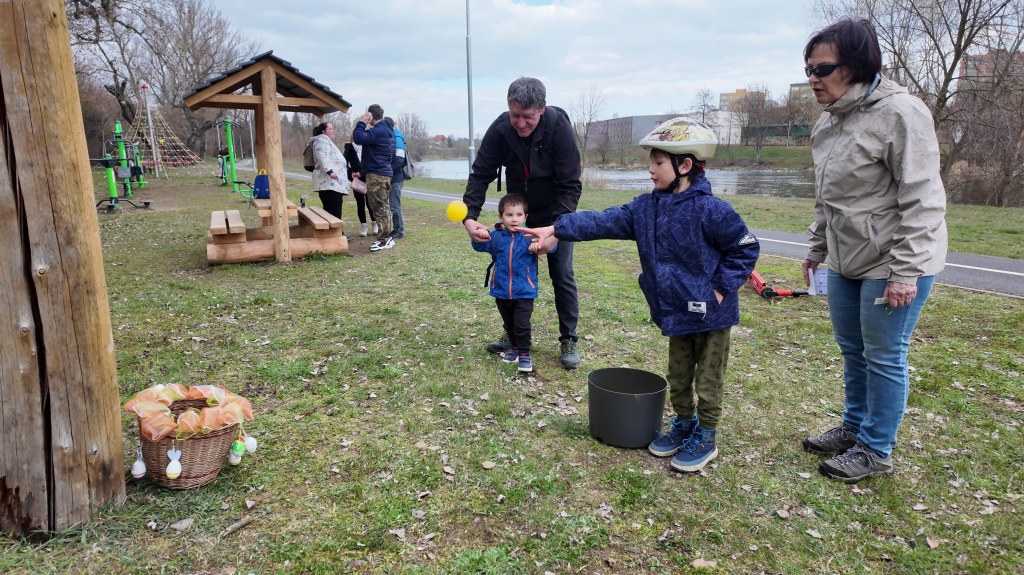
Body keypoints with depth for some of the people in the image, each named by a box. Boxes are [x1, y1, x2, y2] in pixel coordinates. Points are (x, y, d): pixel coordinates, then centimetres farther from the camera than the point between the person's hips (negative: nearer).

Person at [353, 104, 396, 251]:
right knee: (383, 206, 15)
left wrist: (361, 122, -14)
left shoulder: (378, 131, -18)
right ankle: (386, 237, 21)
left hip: (376, 174, -10)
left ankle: (384, 240, -5)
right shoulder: (388, 130, 15)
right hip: (385, 172, 10)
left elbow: (358, 138, -27)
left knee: (379, 207, -7)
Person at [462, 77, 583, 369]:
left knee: (562, 276, -3)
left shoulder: (559, 128, -28)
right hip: (518, 211, 3)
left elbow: (570, 186, -26)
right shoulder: (500, 129, -20)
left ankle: (568, 340, 11)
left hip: (555, 213, -3)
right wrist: (470, 216, -30)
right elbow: (480, 175, -15)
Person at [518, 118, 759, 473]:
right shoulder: (646, 207, 0)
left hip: (711, 314, -6)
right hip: (676, 312, 6)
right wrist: (556, 229, -12)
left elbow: (745, 248, -11)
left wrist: (722, 288, -15)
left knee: (708, 382, 9)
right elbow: (604, 222, -5)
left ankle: (706, 439, 27)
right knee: (678, 377, 20)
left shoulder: (710, 210, -19)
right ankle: (683, 426, 40)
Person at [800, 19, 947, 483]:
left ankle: (876, 451, 19)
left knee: (884, 357, 2)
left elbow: (921, 201, -20)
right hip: (846, 260, 8)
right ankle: (854, 427, 37)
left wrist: (905, 271, -21)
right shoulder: (829, 122, 8)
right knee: (851, 349, 18)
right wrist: (817, 248, 20)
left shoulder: (900, 113, -18)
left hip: (892, 263, -8)